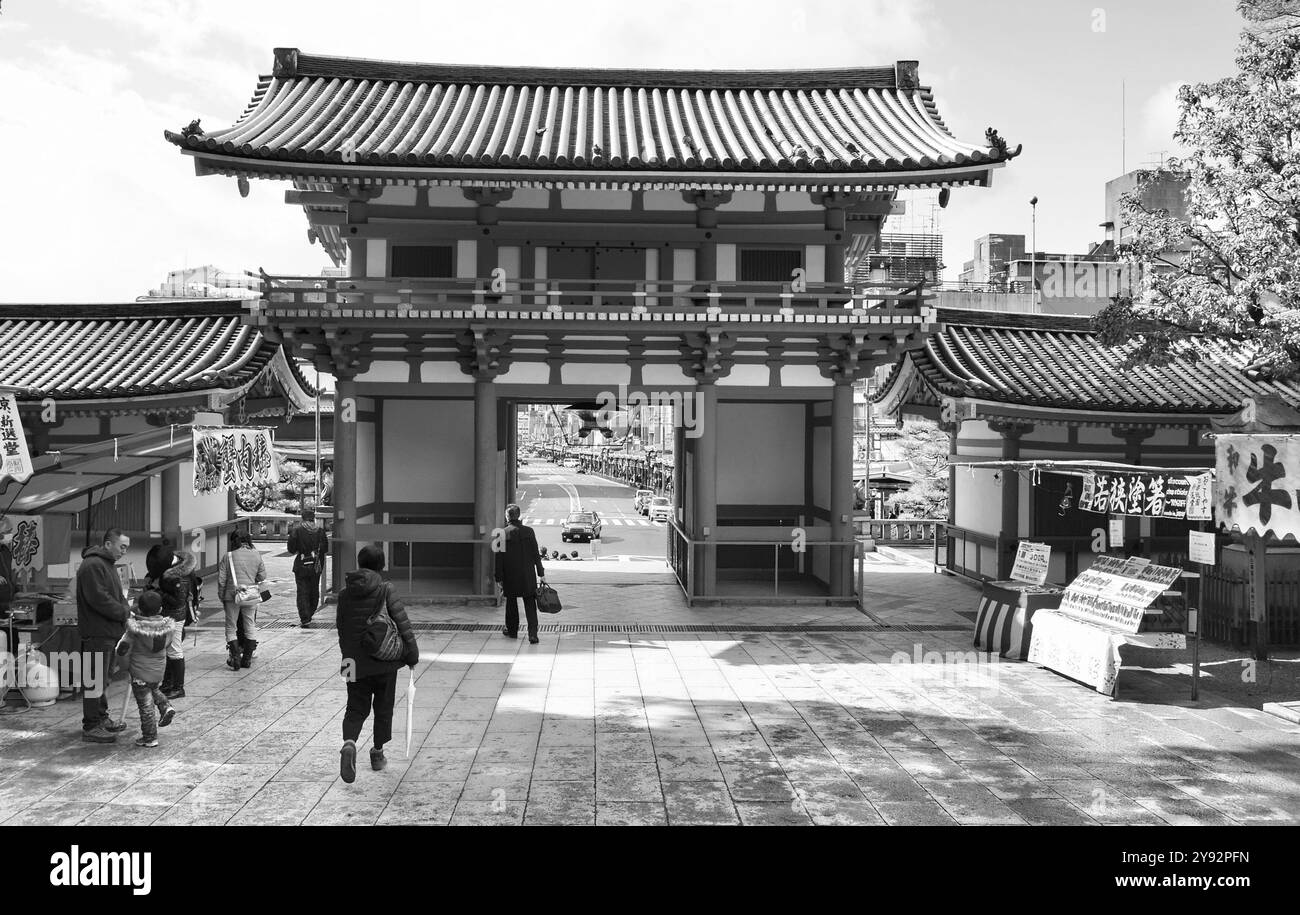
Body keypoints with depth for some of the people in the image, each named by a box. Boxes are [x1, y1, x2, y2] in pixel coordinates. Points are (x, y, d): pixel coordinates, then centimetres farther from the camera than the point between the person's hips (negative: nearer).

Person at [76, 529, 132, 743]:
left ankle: (102, 717, 29)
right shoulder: (92, 565, -17)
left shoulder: (109, 564, 17)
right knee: (94, 680, -4)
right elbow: (99, 599, -24)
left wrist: (127, 611, 4)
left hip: (110, 632, 11)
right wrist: (125, 613, -16)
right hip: (96, 633, -11)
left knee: (104, 678, 19)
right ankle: (91, 727, 2)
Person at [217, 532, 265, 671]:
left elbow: (221, 579, -4)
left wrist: (221, 596, 6)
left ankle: (235, 658, 0)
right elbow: (262, 576, 5)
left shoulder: (229, 556, -4)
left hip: (232, 596, -2)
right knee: (250, 627, 13)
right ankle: (247, 658, 16)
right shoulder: (256, 555, 1)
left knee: (231, 628, 8)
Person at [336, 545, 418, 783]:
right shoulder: (385, 590, -9)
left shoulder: (345, 594, 2)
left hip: (355, 662, 2)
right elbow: (402, 622, -10)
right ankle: (377, 753, 22)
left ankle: (349, 743, -18)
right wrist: (412, 653, -1)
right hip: (384, 660, -2)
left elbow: (340, 627, 10)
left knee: (356, 708, 9)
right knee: (383, 707, 15)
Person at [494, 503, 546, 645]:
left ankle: (512, 630, 29)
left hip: (510, 576, -1)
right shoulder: (529, 531, -3)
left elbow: (499, 558, -7)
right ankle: (533, 634, -7)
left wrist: (499, 578, 0)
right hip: (528, 576, 1)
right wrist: (541, 573, 6)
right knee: (530, 605, 3)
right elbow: (536, 554, -1)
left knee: (511, 602, 17)